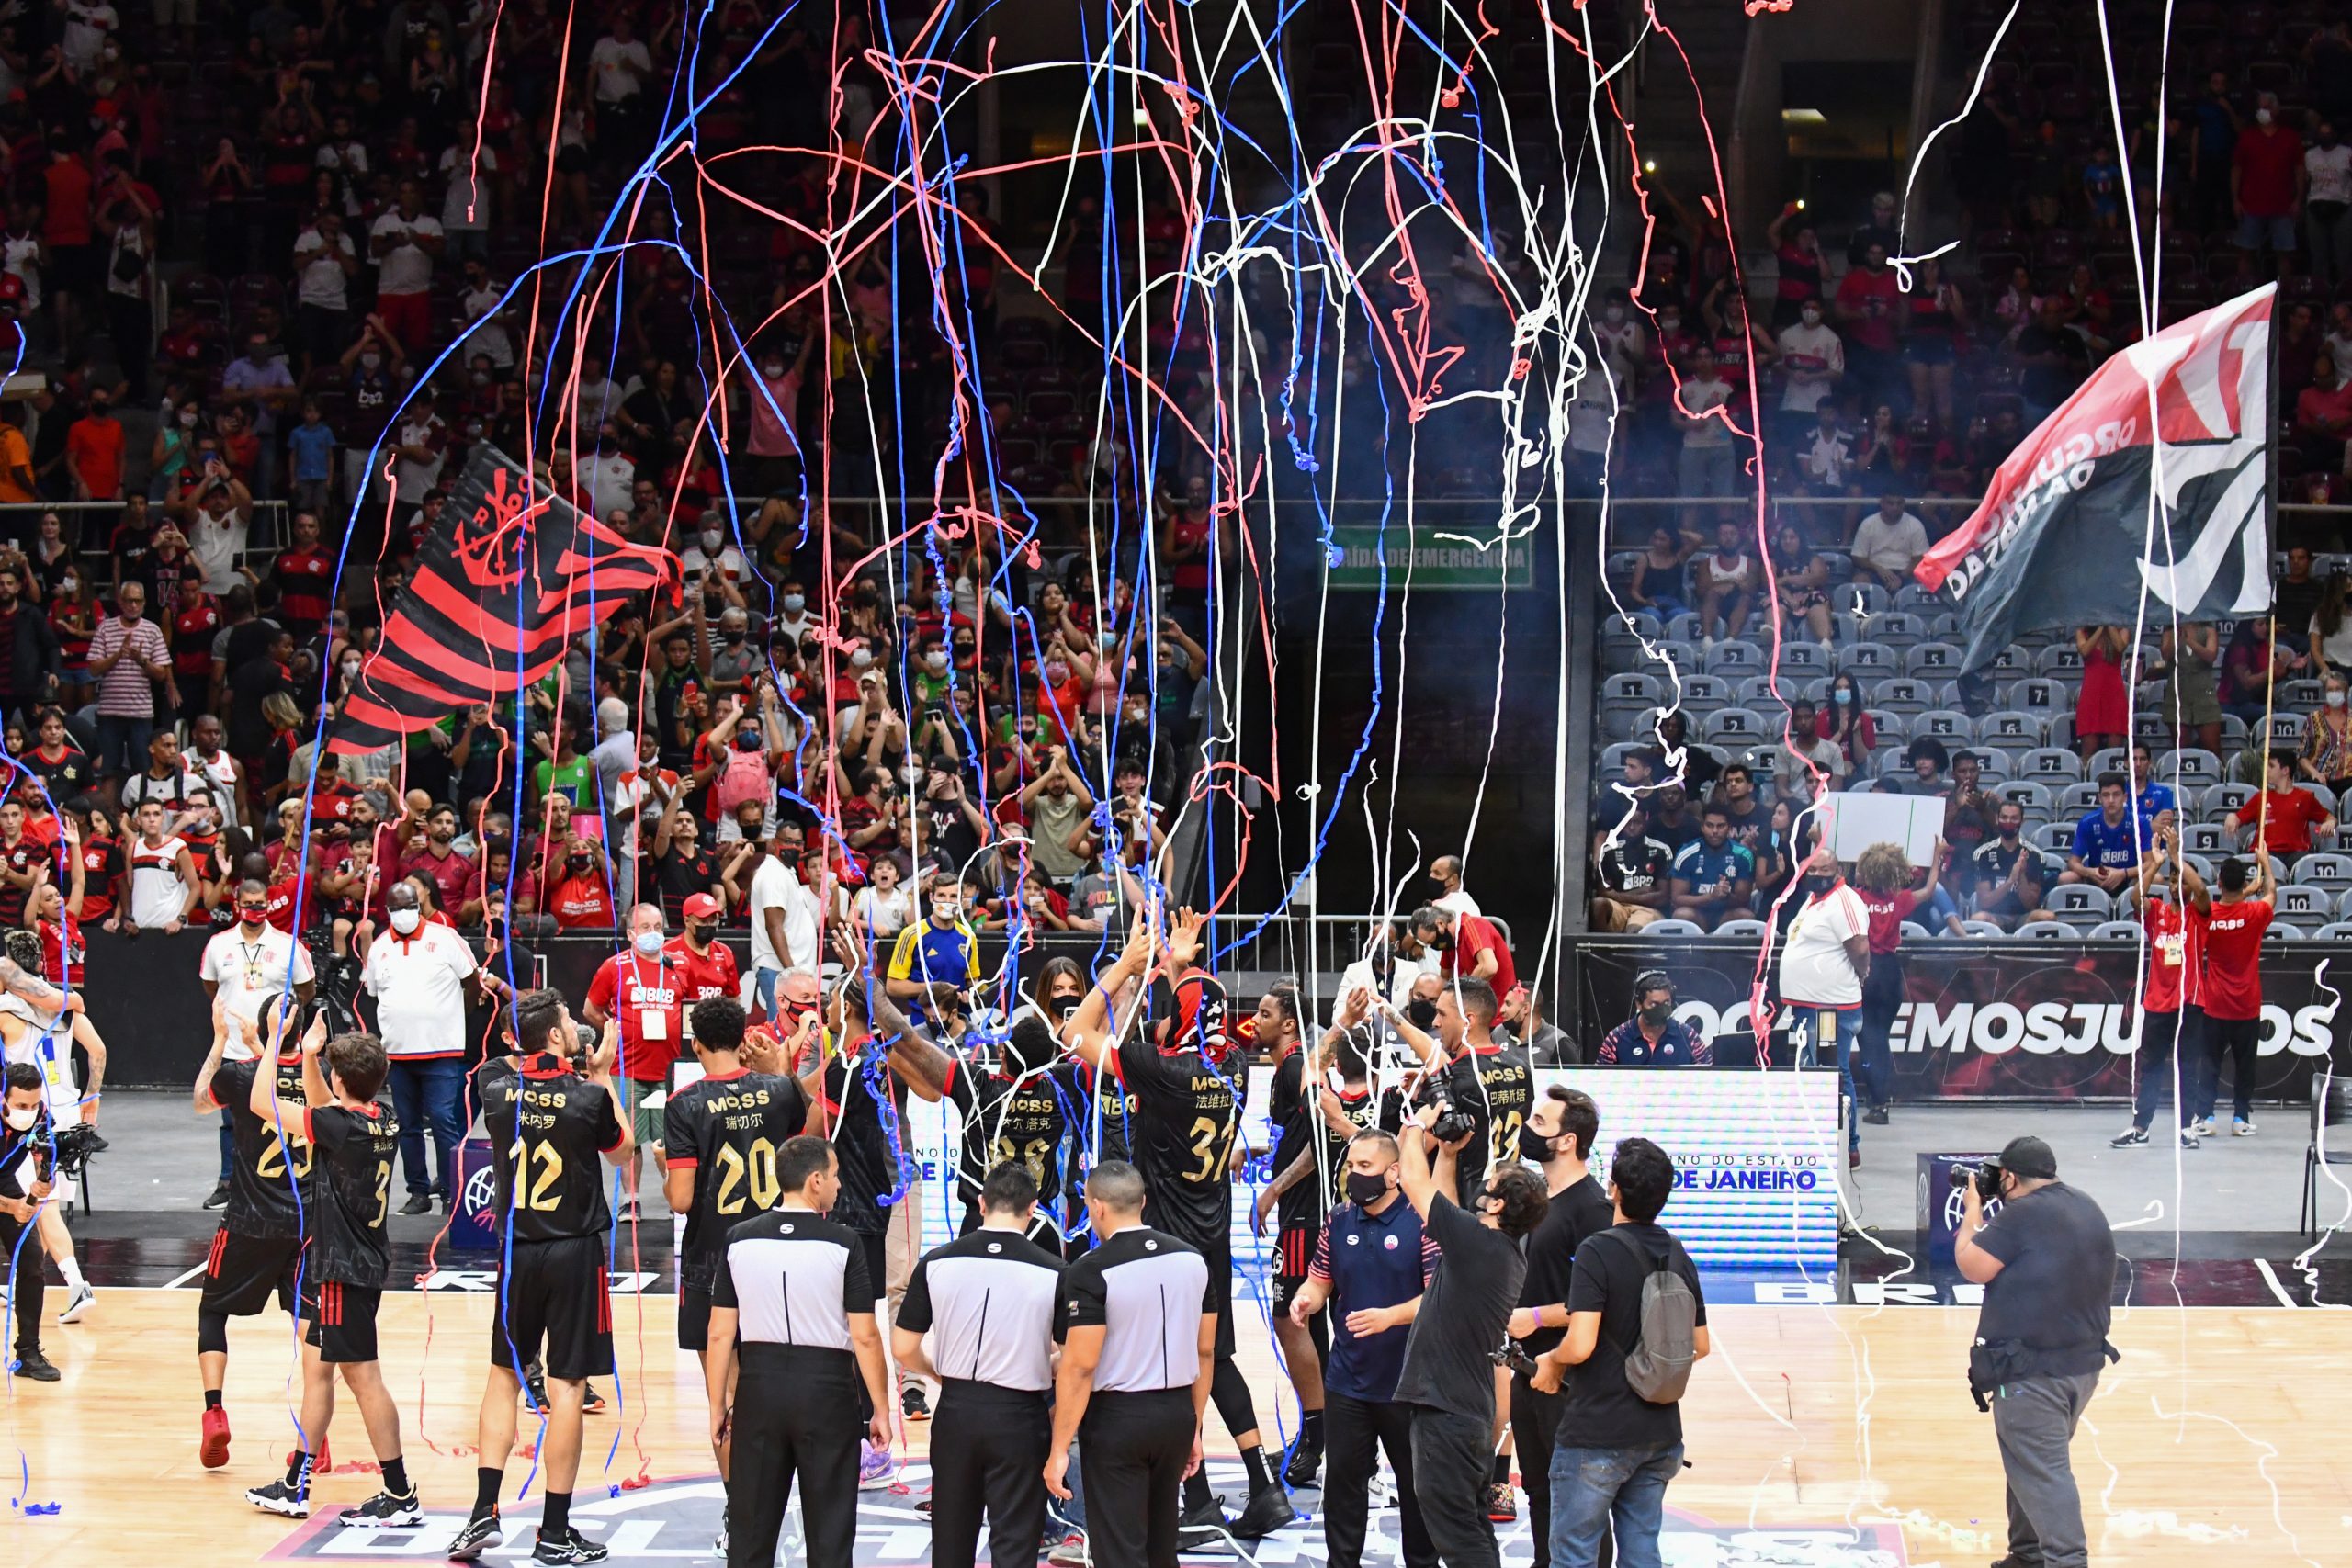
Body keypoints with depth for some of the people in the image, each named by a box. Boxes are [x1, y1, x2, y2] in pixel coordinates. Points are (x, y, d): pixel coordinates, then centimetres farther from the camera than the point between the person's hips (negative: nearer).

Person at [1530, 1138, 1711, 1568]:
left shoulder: (1598, 1251, -15)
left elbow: (1580, 1346, -23)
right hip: (1660, 1434, 7)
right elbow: (1699, 1346, 12)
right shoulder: (1678, 1256, 6)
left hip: (1597, 1435, -7)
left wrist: (1552, 1361, -3)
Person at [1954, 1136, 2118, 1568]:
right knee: (2034, 1461, 22)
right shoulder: (2086, 1208, 11)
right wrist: (1989, 1216, 13)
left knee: (2042, 1472, -9)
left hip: (2034, 1372, -9)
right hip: (2085, 1362, 9)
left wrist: (1972, 1210, -1)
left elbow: (1973, 1267, -13)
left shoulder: (2023, 1213, -17)